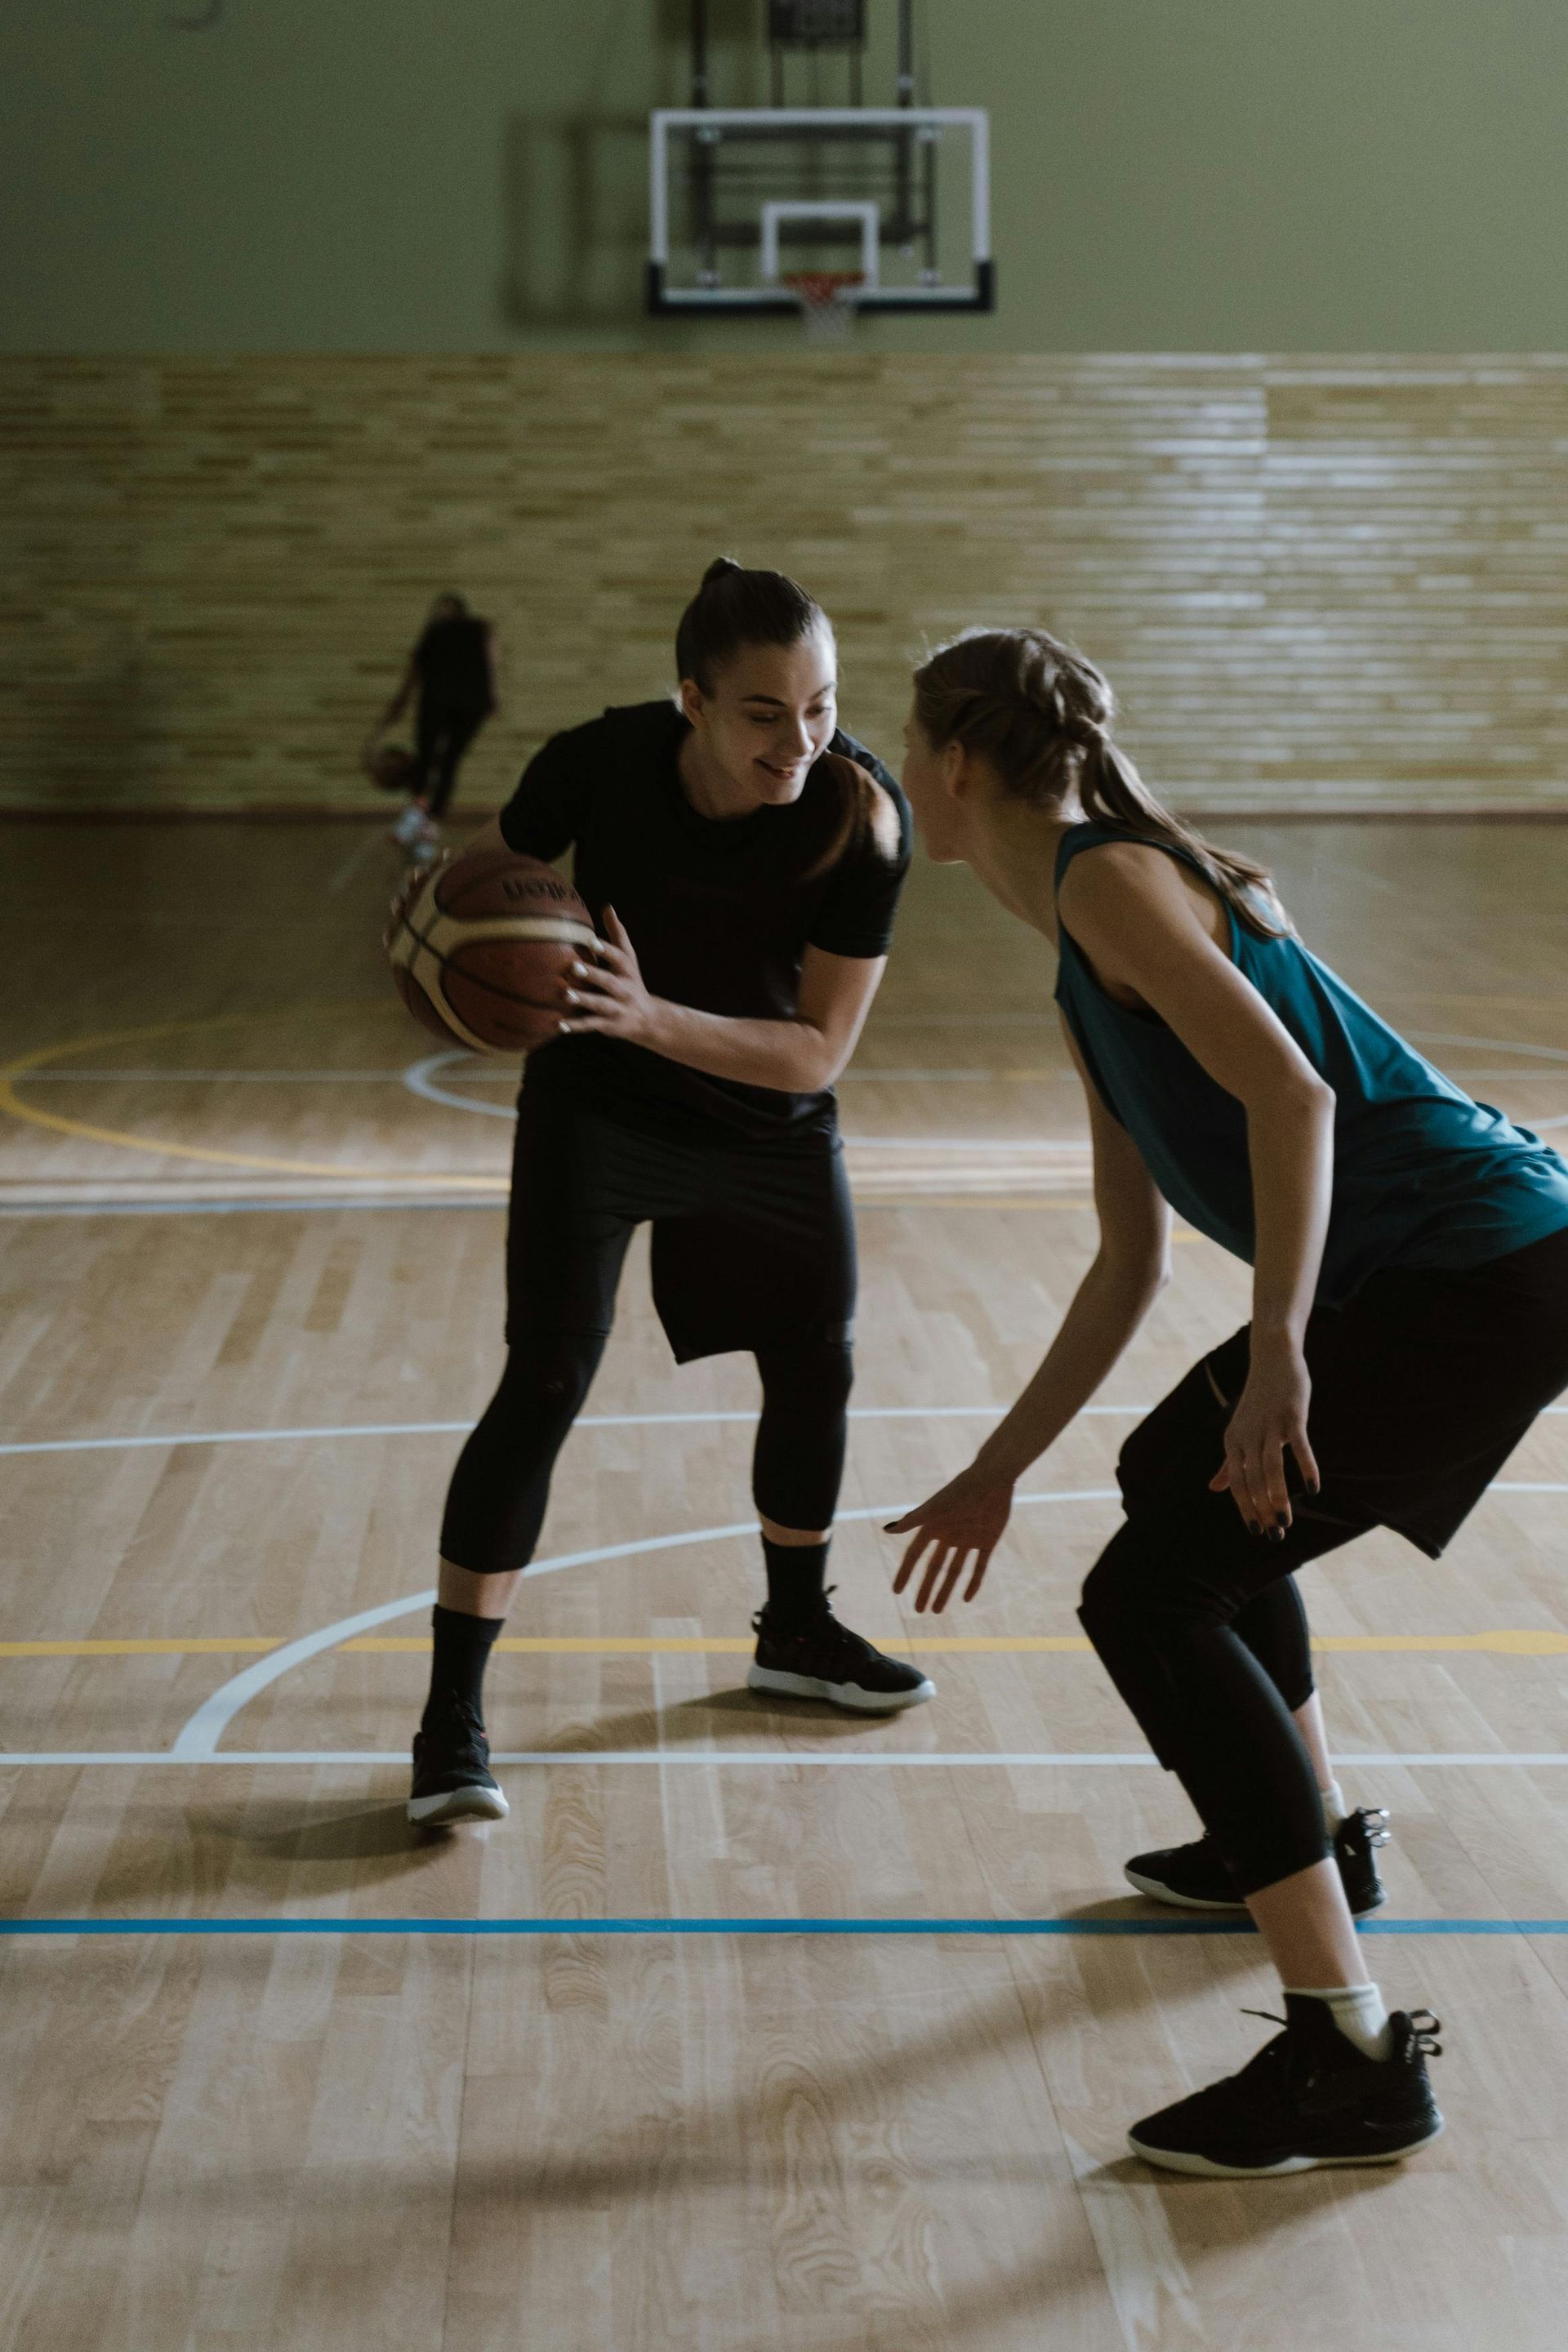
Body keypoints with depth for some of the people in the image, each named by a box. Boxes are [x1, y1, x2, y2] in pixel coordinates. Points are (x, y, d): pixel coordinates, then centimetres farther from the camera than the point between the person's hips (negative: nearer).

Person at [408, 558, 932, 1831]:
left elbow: (818, 1053, -27)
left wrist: (655, 1019, -41)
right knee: (545, 1383, -13)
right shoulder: (603, 762, -28)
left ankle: (796, 1630, 42)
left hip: (773, 1128, 3)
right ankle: (451, 1724, -10)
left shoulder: (865, 817, -28)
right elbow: (490, 865, -7)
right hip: (597, 1108, -2)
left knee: (816, 1368, 15)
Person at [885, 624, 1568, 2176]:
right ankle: (1309, 1839, 45)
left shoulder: (1112, 878, -7)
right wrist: (1000, 1471, 28)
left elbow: (1290, 1094, -21)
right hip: (1427, 1273, 10)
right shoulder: (1086, 978, 22)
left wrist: (1277, 1357, -25)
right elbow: (1131, 1264, 25)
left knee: (1150, 1600, -11)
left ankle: (1352, 2061, -12)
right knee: (1174, 1474, 30)